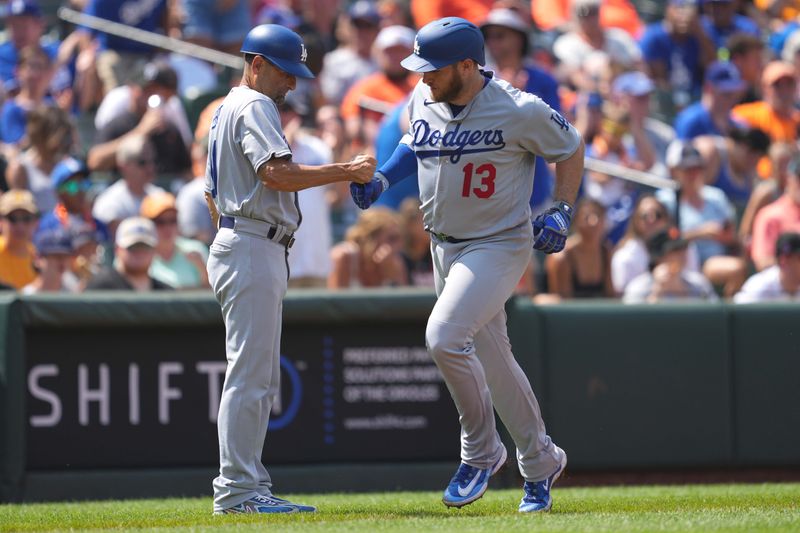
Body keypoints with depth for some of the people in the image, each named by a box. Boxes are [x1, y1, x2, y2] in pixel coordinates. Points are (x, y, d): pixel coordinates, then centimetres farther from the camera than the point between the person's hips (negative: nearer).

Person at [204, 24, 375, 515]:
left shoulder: (225, 111, 22)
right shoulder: (254, 107, -10)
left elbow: (213, 193, 27)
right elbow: (278, 173, -25)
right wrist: (347, 171, -22)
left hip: (233, 244, 11)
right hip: (254, 250, -11)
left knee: (261, 381, 12)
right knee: (251, 375, -12)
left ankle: (247, 487, 12)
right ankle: (239, 489, -14)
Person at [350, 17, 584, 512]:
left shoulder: (520, 111, -19)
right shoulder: (424, 100, -1)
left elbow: (571, 147, -3)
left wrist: (562, 213, -11)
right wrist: (382, 177, 4)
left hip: (499, 245, -7)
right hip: (445, 245, 7)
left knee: (445, 337, -24)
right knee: (491, 360, 14)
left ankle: (481, 450, -5)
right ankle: (541, 463, 29)